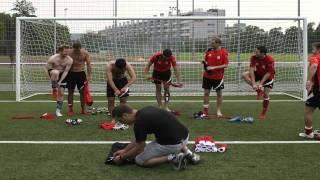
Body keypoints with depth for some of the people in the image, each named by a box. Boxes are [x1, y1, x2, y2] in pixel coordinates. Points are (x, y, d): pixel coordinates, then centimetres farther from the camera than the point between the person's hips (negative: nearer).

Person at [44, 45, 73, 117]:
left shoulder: (69, 60, -18)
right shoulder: (53, 58, -22)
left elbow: (66, 71, -16)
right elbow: (46, 68, -12)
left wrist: (60, 81, -23)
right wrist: (50, 78, -21)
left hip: (62, 75, 2)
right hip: (53, 73, -2)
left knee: (61, 93, -2)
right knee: (56, 73, -40)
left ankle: (58, 110, 12)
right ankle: (54, 89, -19)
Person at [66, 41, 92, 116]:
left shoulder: (85, 53, -5)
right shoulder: (69, 53, -6)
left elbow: (88, 64, -2)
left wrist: (89, 75, -9)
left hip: (81, 74, 0)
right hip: (71, 74, 0)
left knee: (82, 91, 2)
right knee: (70, 92, 2)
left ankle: (83, 109, 14)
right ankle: (70, 110, 8)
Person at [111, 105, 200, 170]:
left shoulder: (140, 122, -14)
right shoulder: (145, 111, 12)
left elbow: (139, 149, -2)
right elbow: (139, 139, 25)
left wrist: (122, 157, 11)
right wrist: (124, 150, 30)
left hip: (172, 144, -8)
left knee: (139, 160, 8)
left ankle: (172, 158, -2)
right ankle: (187, 152, 22)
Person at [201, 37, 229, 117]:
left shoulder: (224, 52, -11)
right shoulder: (209, 51, 2)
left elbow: (225, 65, -15)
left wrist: (213, 67, -20)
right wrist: (205, 64, -8)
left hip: (218, 77, -3)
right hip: (207, 76, 3)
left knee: (219, 93, 7)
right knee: (206, 92, 4)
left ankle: (218, 111, 20)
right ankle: (205, 110, 12)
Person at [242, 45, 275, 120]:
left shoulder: (270, 60, -31)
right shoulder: (253, 58, -22)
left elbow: (268, 73, -26)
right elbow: (252, 70, -26)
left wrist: (261, 84, -31)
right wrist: (254, 83, -35)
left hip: (268, 77, -3)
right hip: (258, 74, 4)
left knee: (266, 94, -5)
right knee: (244, 75, -21)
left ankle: (263, 114, 14)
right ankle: (259, 90, -16)